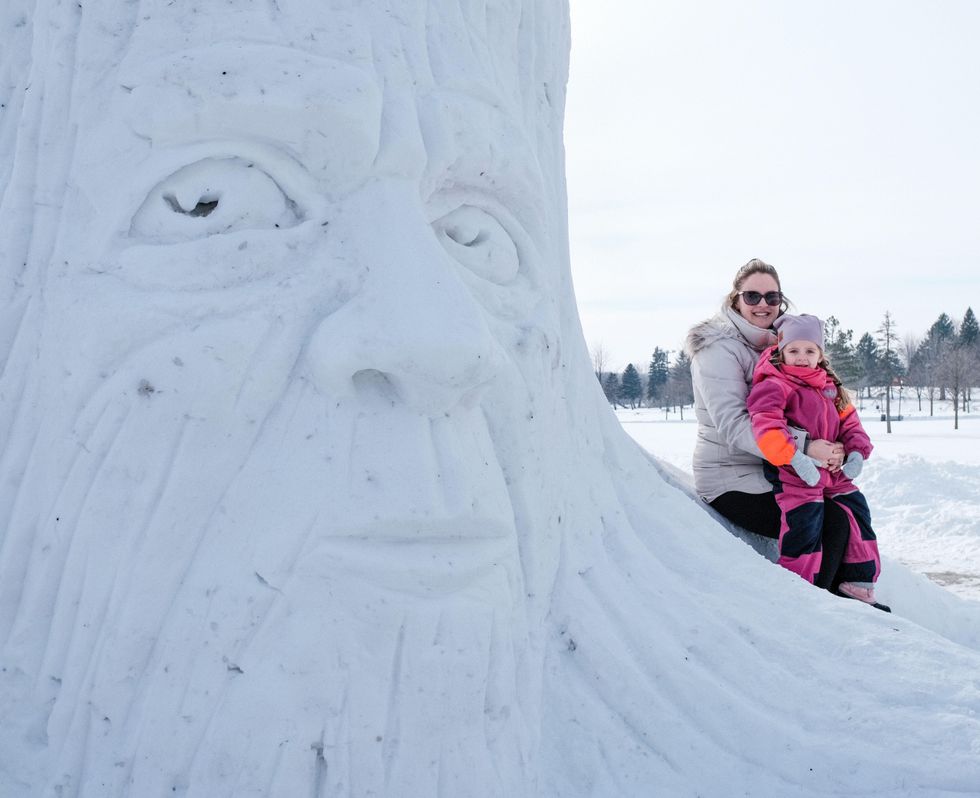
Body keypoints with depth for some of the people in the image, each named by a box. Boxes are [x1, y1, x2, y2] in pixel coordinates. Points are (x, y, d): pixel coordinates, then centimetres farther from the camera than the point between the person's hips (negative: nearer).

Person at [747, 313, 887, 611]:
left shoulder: (830, 388, 18)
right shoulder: (774, 385, -8)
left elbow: (849, 422, 20)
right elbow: (766, 424, -23)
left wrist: (856, 451, -1)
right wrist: (795, 457, -32)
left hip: (833, 472, 8)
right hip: (794, 474, -8)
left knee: (857, 512, 9)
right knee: (805, 522, -17)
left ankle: (857, 583, 21)